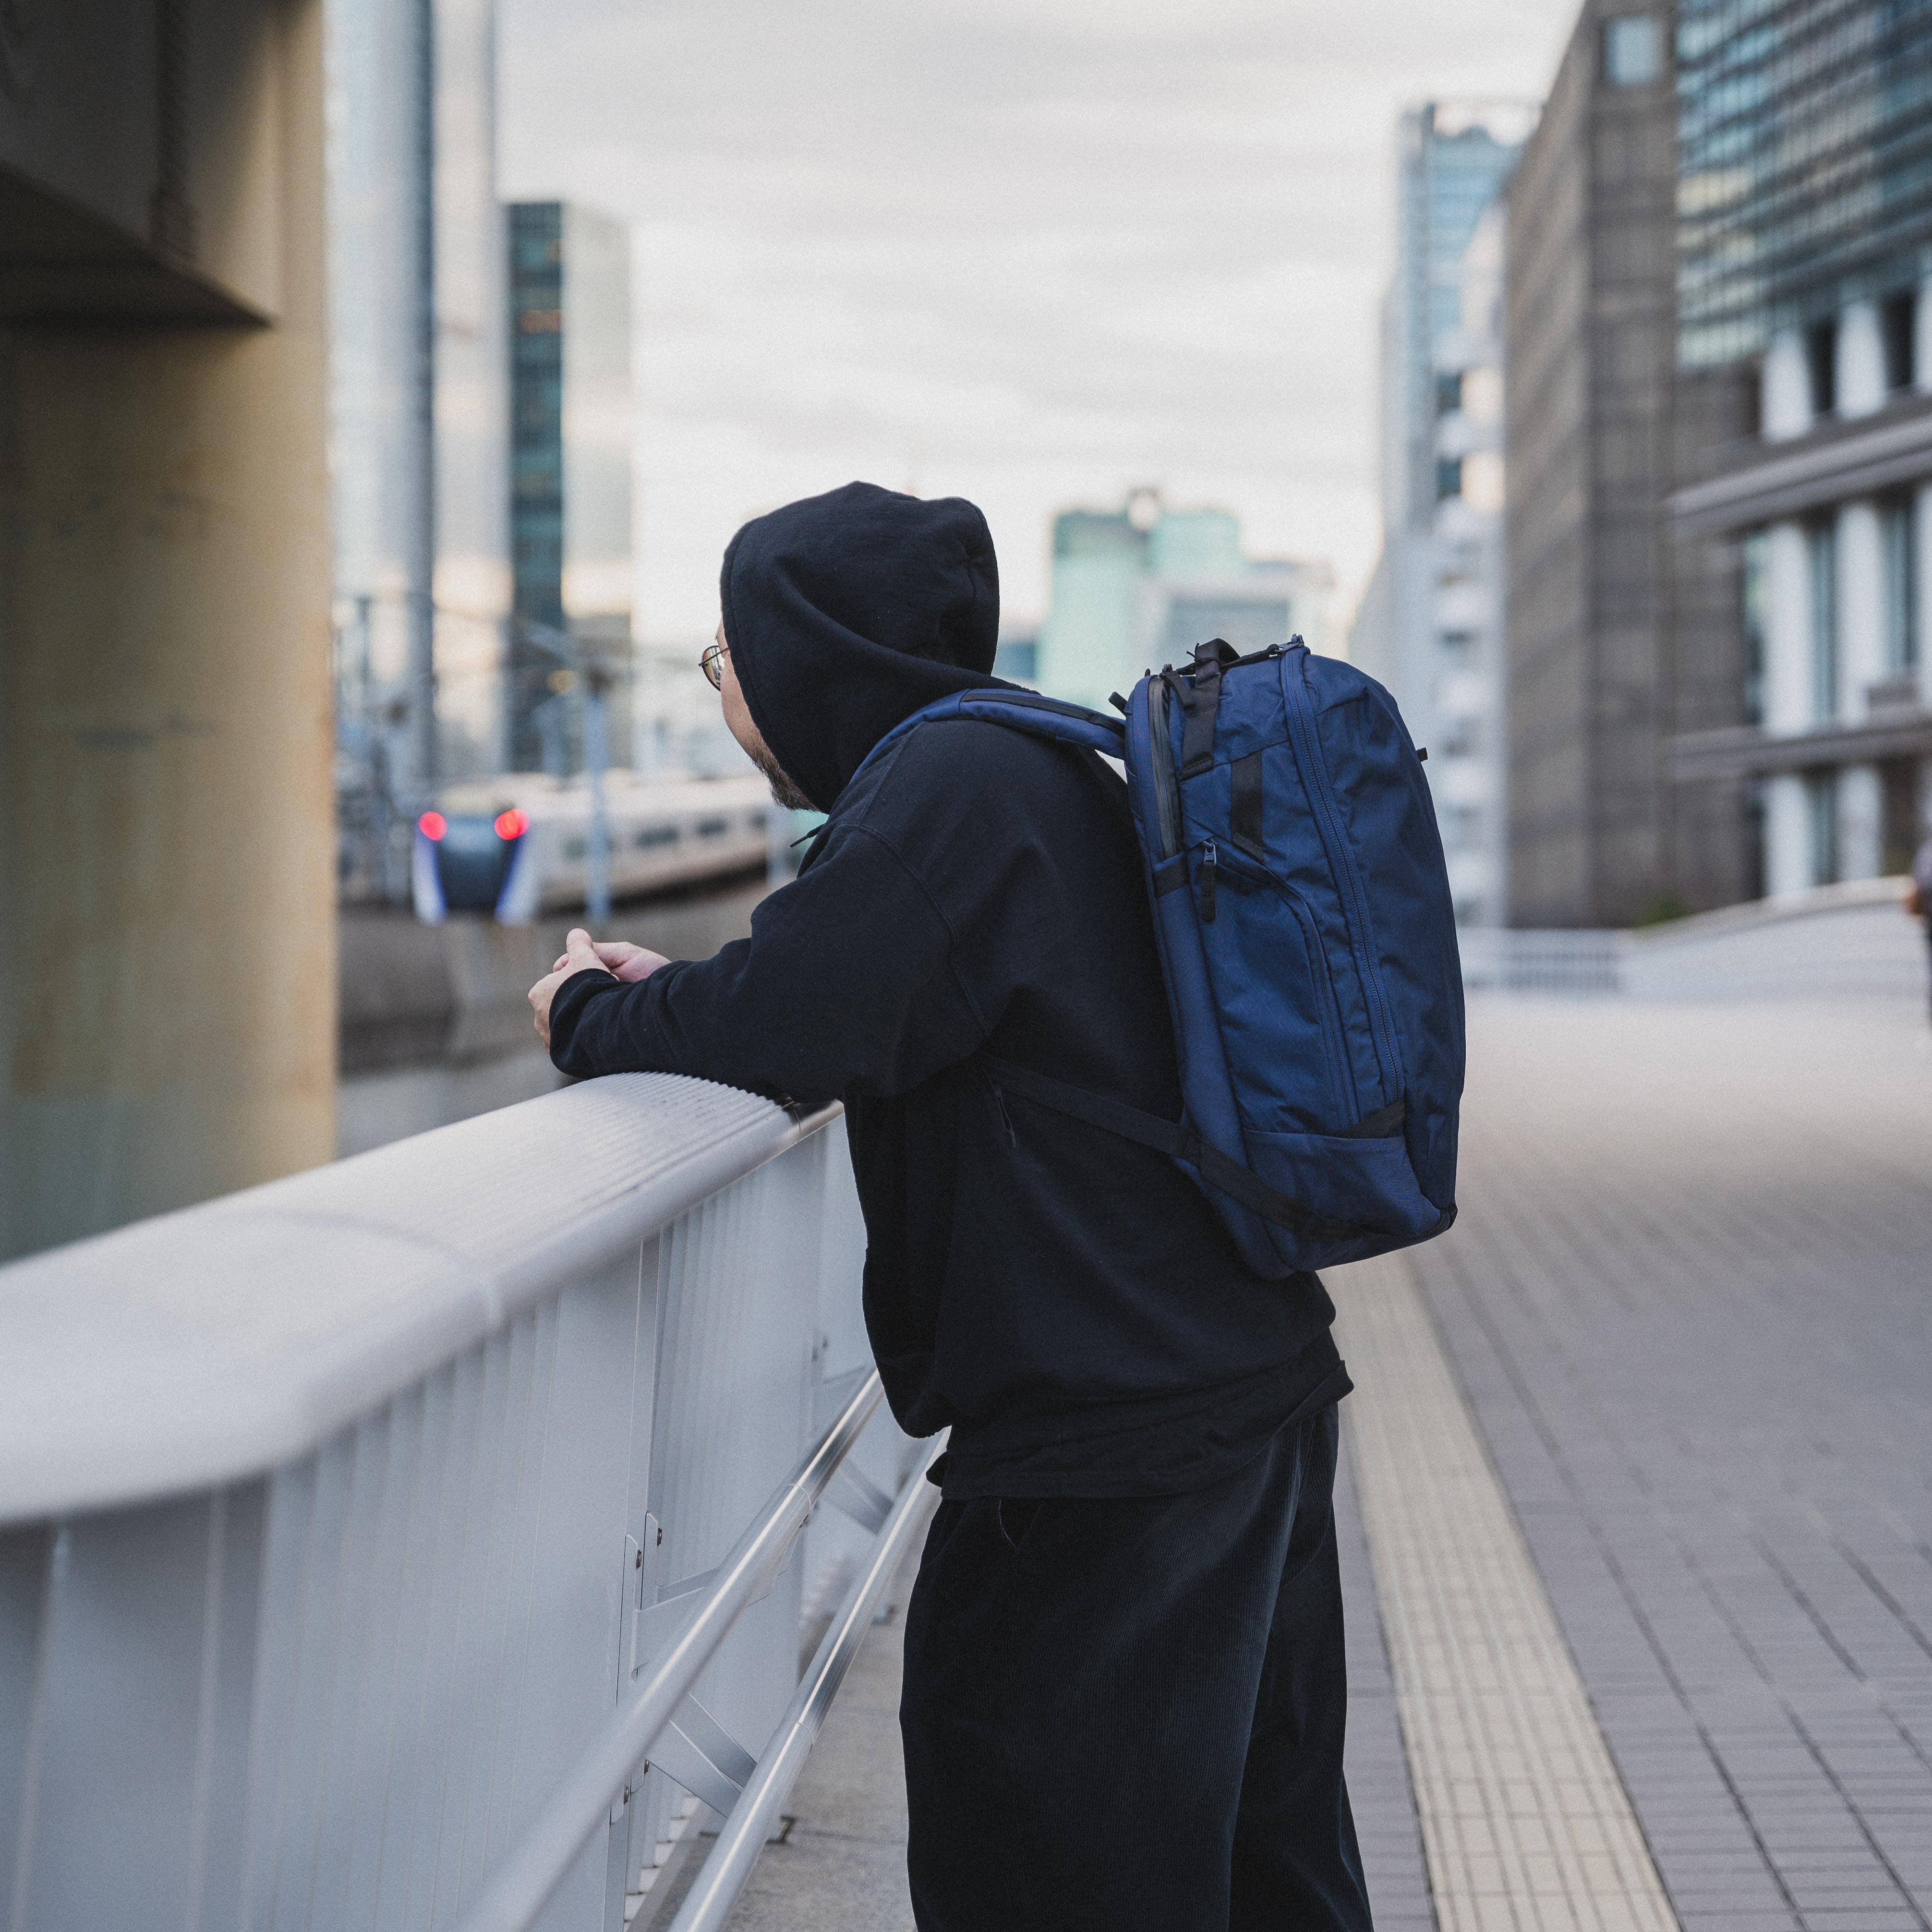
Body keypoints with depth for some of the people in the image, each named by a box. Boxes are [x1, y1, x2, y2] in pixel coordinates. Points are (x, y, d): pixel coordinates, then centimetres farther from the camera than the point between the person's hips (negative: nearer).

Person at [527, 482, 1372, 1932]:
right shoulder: (1042, 766, 18)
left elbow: (794, 1032, -19)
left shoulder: (951, 782, -14)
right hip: (1257, 1392, 10)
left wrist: (591, 1020, 0)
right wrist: (674, 994, 15)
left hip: (1107, 1450, -10)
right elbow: (875, 1007, 25)